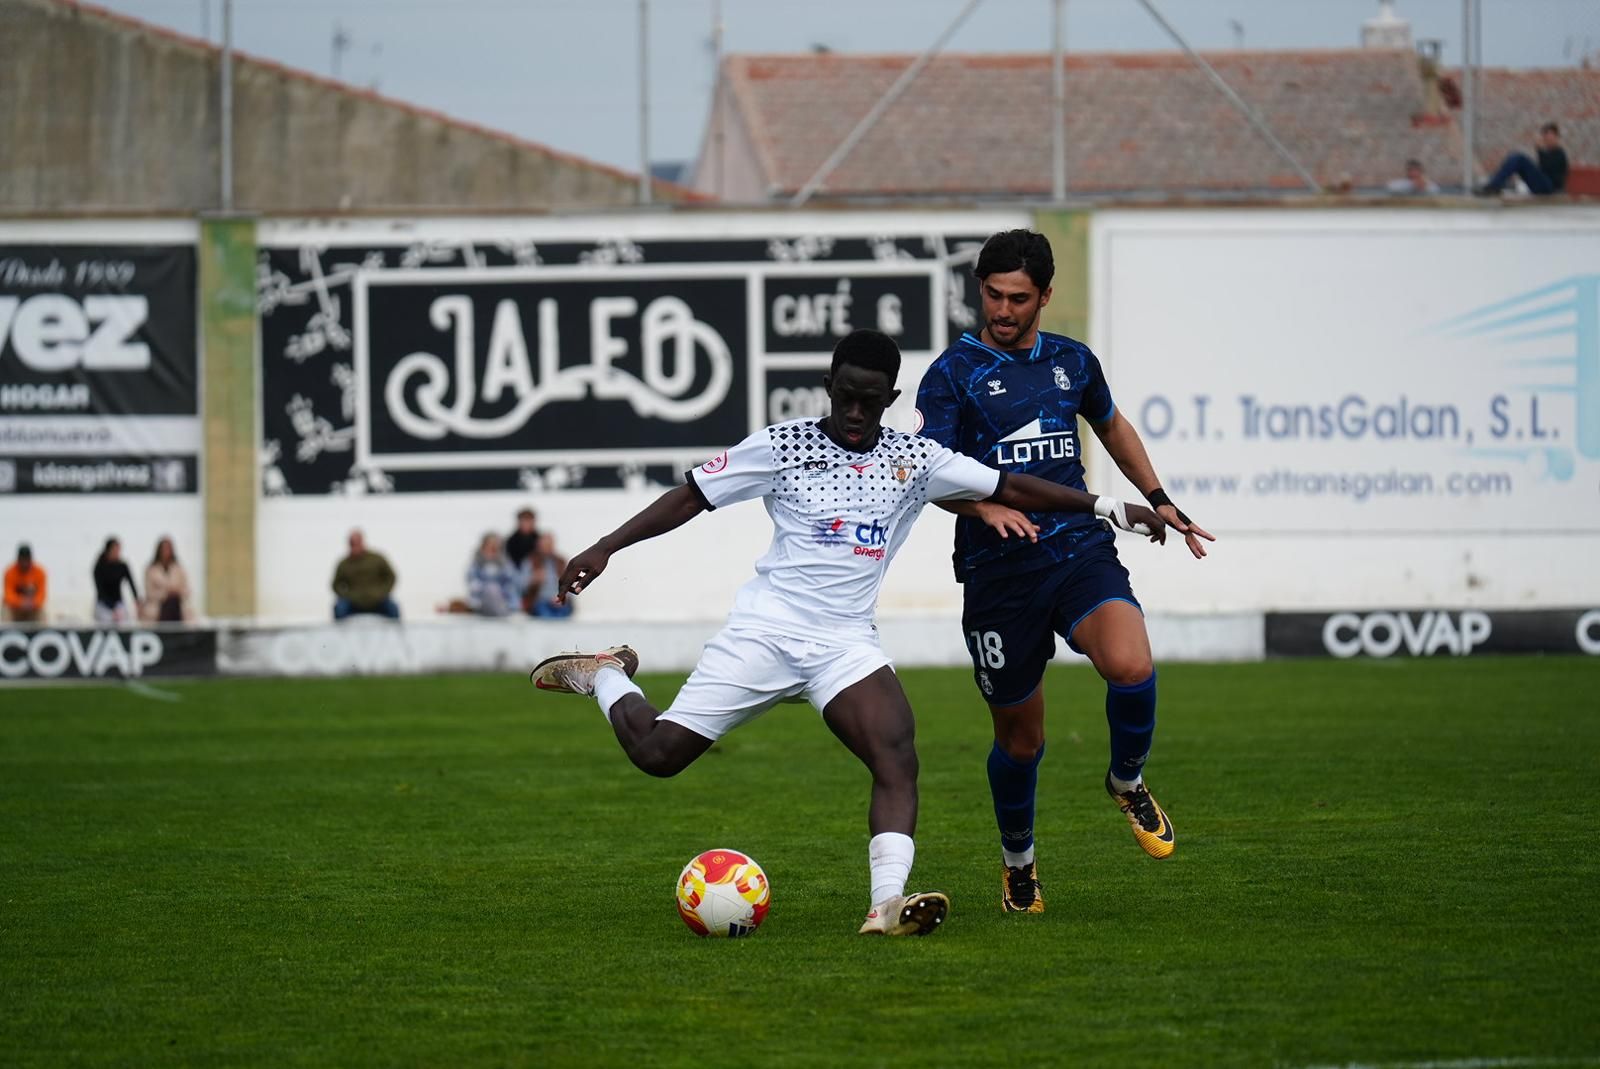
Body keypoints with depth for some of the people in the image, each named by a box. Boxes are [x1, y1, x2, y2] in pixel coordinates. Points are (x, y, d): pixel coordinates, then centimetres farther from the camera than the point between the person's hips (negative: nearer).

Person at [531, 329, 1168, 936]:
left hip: (847, 643, 2)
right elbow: (692, 497, 4)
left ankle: (887, 906, -35)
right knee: (657, 752, -6)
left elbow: (1010, 488, 8)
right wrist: (605, 548, -2)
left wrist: (1111, 509, 4)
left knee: (897, 755, -25)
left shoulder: (915, 460, 6)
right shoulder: (782, 446, 0)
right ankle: (604, 677, 26)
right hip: (763, 629, -2)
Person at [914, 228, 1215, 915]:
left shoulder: (1072, 362, 12)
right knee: (1020, 739, 6)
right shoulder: (953, 373, 0)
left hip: (1080, 550, 2)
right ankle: (1017, 864, 33)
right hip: (997, 571, -2)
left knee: (1131, 666, -27)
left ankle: (1127, 781, 3)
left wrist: (1158, 499, 28)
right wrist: (986, 506, -27)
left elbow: (1112, 427, 32)